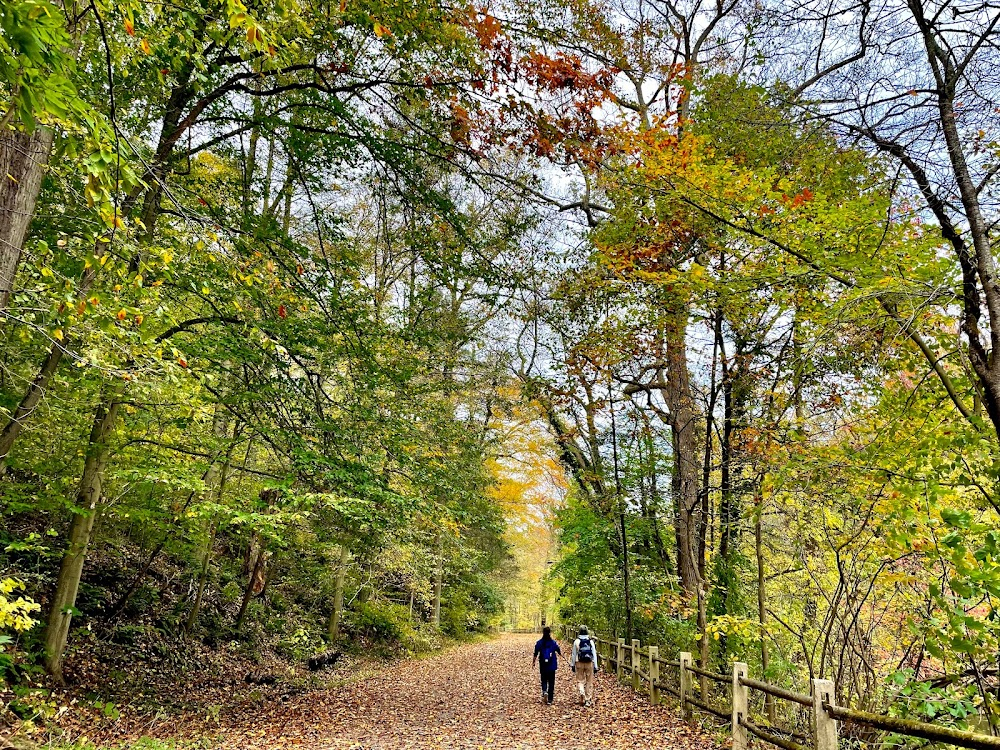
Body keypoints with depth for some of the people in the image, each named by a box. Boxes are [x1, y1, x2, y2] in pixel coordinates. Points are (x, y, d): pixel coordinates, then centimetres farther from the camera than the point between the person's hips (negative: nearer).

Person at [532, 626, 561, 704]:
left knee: (544, 680, 15)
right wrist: (561, 654, 32)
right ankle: (550, 700, 10)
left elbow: (535, 654, -4)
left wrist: (533, 662, 10)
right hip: (552, 666, 0)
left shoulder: (539, 643, -6)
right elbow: (559, 652, 9)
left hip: (543, 666, 0)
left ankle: (544, 691, -13)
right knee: (551, 682, 9)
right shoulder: (554, 642, -6)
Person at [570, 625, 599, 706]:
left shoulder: (576, 642, -5)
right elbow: (594, 655, -1)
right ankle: (588, 700, 12)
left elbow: (574, 654, 1)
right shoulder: (591, 642, -3)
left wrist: (572, 665, 11)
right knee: (589, 682, 10)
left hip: (579, 663, -1)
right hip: (589, 663, 1)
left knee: (580, 680, 10)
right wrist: (595, 666, 5)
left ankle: (582, 692, -17)